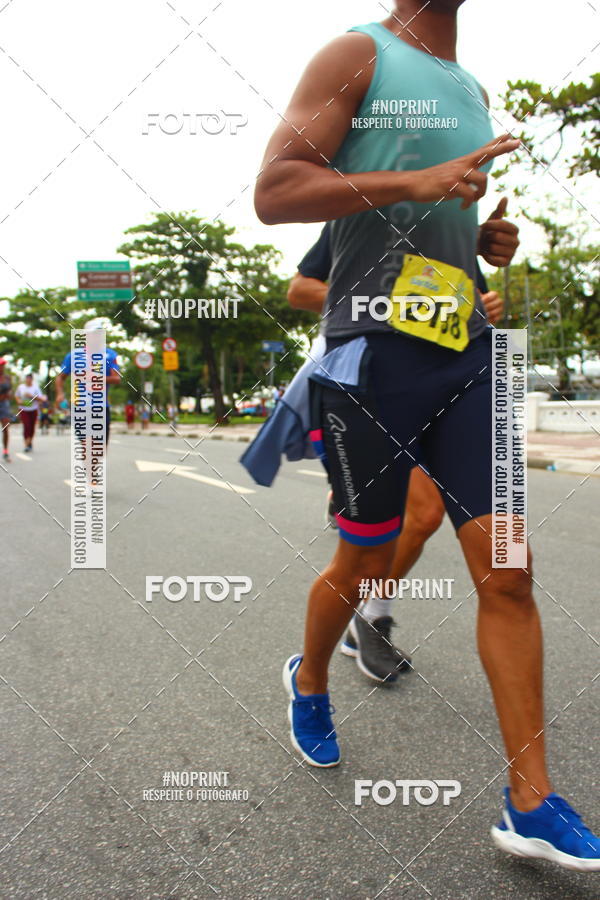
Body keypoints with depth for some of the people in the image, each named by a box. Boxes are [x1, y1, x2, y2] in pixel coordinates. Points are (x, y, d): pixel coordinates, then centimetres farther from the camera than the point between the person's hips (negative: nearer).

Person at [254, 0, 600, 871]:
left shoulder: (472, 91, 23)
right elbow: (272, 192, -11)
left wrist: (488, 239, 12)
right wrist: (414, 182, -20)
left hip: (466, 352, 6)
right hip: (374, 350, -6)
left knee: (507, 569, -3)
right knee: (364, 565, 7)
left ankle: (530, 804, 7)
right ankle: (308, 678, 39)